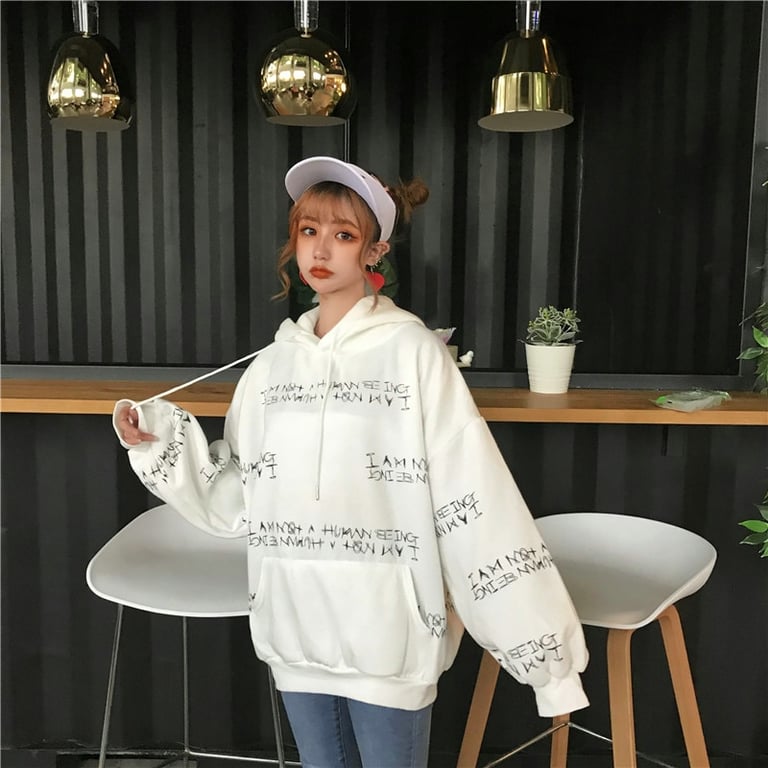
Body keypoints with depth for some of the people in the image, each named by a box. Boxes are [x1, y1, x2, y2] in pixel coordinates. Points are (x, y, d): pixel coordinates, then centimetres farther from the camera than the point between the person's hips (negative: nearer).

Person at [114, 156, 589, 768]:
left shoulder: (413, 353, -11)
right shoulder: (274, 363, 4)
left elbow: (475, 499, -14)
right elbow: (237, 496, 7)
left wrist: (539, 638, -14)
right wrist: (159, 445, -3)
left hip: (389, 633, -4)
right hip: (296, 631, 5)